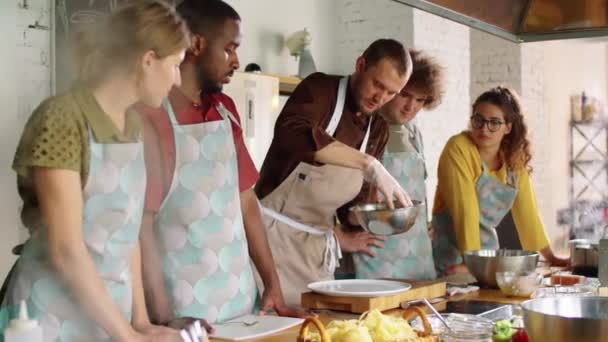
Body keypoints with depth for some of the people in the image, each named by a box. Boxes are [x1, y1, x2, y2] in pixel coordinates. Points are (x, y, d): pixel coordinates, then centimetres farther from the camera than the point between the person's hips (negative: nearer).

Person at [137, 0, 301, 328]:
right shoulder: (149, 115, -13)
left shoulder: (225, 109, 9)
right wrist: (165, 319, -19)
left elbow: (245, 200, 11)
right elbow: (139, 224, -16)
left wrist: (273, 286, 7)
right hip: (185, 312, -7)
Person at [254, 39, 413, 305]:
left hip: (319, 246, 6)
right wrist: (369, 164, -34)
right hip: (274, 232, -6)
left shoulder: (379, 129, 10)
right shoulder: (320, 89, -8)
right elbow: (292, 133, -31)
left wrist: (339, 235, -4)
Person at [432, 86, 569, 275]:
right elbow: (465, 210, -19)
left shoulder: (515, 159, 6)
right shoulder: (459, 148, -13)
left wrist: (550, 257, 12)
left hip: (487, 249, 6)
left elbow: (527, 210, 12)